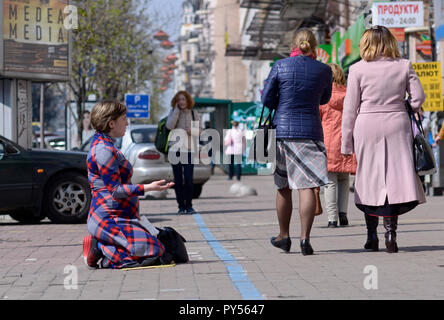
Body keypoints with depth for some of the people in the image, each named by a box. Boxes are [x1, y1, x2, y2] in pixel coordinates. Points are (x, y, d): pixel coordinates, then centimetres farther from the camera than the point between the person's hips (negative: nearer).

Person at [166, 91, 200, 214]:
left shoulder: (193, 114, 8)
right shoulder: (173, 112, 6)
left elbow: (200, 130, 10)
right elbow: (169, 126, -12)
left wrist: (192, 131, -11)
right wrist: (177, 110, -10)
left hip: (189, 149, 0)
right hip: (175, 149, 0)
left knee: (188, 179, -7)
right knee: (178, 180, 1)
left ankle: (189, 205, 3)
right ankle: (181, 206, 8)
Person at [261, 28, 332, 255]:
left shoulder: (280, 66, -3)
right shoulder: (324, 70, 0)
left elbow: (267, 100, 0)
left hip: (282, 129, 1)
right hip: (310, 131, 0)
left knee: (283, 186, 13)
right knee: (307, 185, -3)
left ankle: (284, 236, 24)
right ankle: (305, 237, -14)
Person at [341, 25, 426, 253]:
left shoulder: (358, 69, -1)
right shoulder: (404, 66, 2)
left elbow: (350, 108, -1)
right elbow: (418, 97, -1)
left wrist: (346, 141, 4)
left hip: (367, 127, 0)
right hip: (397, 126, 0)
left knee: (369, 178, 8)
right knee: (396, 176, 2)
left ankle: (372, 236, 12)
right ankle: (390, 228, -11)